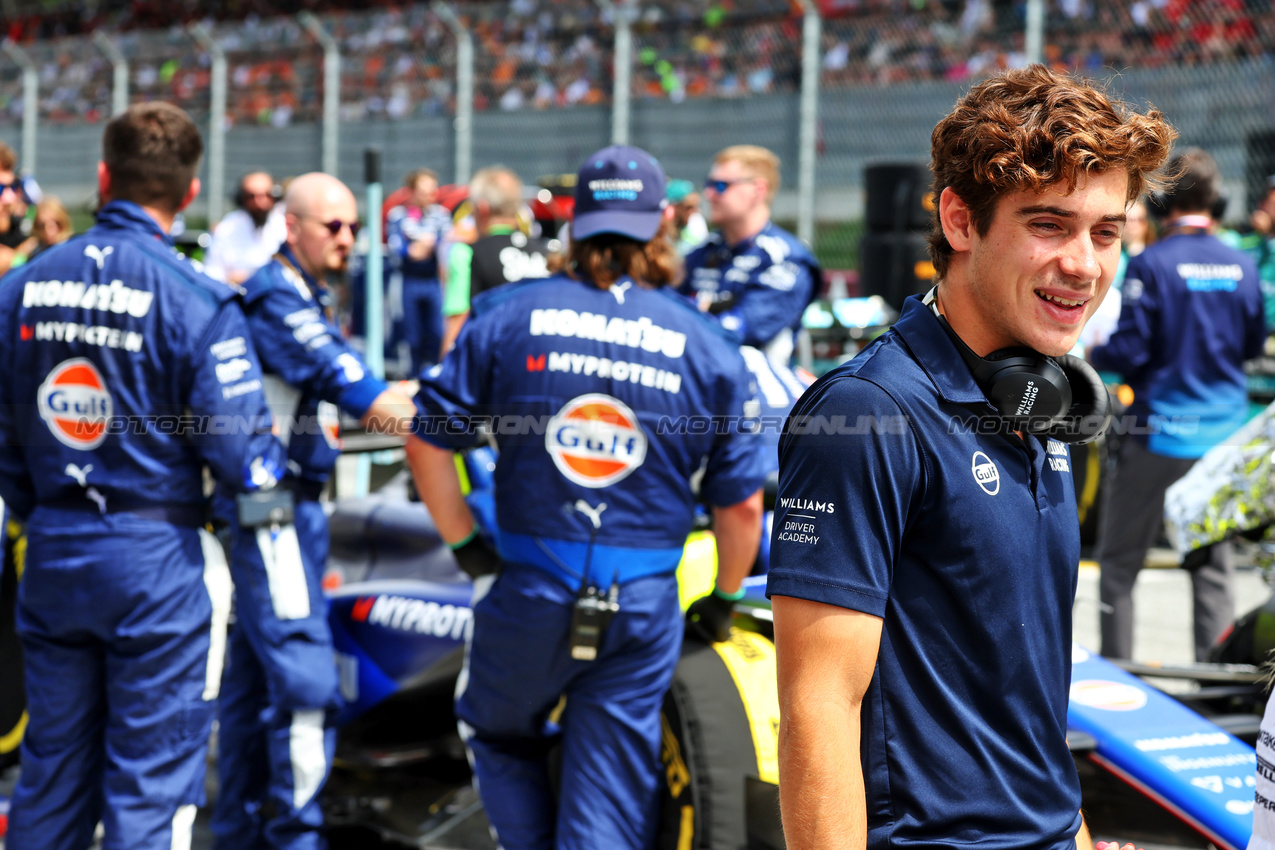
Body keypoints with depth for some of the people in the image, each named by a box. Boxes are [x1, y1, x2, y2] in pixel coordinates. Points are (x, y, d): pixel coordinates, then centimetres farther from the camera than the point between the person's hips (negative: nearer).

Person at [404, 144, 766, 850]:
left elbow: (426, 442, -3)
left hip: (527, 589, 0)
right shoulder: (708, 349, 1)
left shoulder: (510, 317, -1)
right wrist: (723, 601, 19)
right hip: (643, 606, 1)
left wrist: (468, 546, 8)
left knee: (500, 736, 25)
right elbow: (740, 505, 4)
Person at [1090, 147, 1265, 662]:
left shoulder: (1151, 265, -12)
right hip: (1223, 437, 4)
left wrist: (1092, 354, 7)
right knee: (1214, 565, 9)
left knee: (1119, 561, 8)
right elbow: (1254, 344, 13)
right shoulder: (1242, 266, 2)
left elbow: (1129, 351, -13)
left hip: (1158, 432, -4)